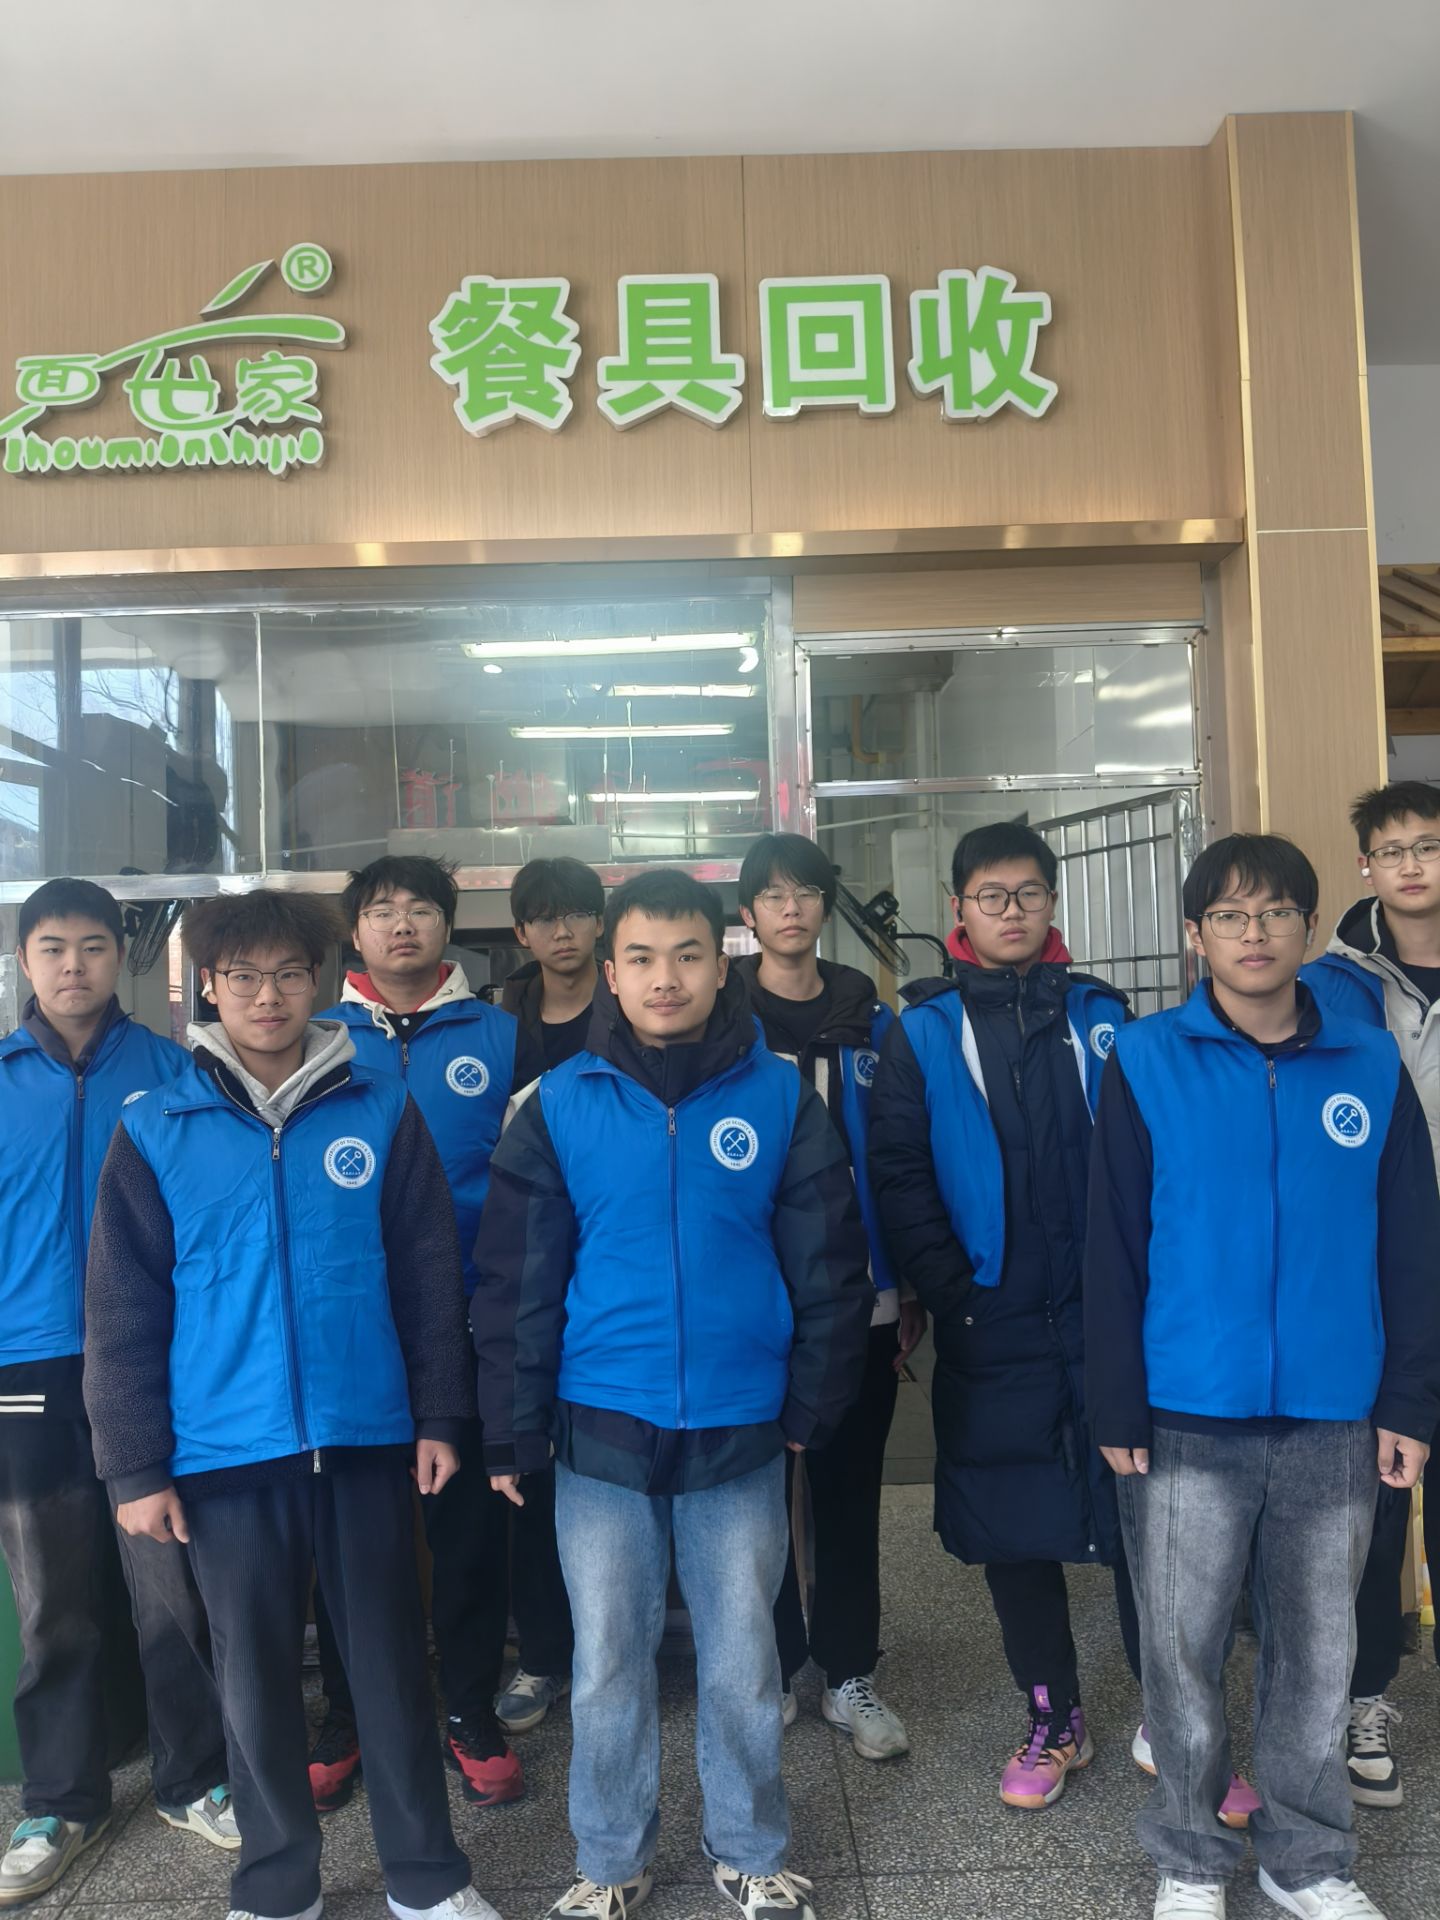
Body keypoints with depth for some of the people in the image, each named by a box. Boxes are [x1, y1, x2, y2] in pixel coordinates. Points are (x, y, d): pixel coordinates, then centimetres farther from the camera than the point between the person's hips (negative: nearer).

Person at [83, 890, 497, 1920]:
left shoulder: (381, 1110, -2)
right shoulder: (156, 1130, -2)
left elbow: (429, 1273, 2)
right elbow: (125, 1314, 0)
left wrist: (439, 1415, 0)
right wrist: (137, 1467, -1)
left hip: (369, 1439, 0)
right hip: (226, 1451, 0)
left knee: (391, 1657, 11)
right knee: (255, 1672, 14)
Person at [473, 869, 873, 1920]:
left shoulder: (781, 1096, -3)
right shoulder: (561, 1103, -3)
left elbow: (829, 1265, 1)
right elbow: (516, 1279, -1)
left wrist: (814, 1406, 1)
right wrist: (513, 1432, -1)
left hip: (740, 1436, 0)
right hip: (601, 1435, 0)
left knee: (742, 1666, 13)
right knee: (608, 1667, 13)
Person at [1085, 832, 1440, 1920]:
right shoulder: (1147, 1062, -5)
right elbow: (1114, 1247, -5)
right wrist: (1116, 1406, -7)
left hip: (1336, 1422, 2)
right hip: (1187, 1419, -2)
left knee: (1318, 1653, 15)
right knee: (1183, 1649, 10)